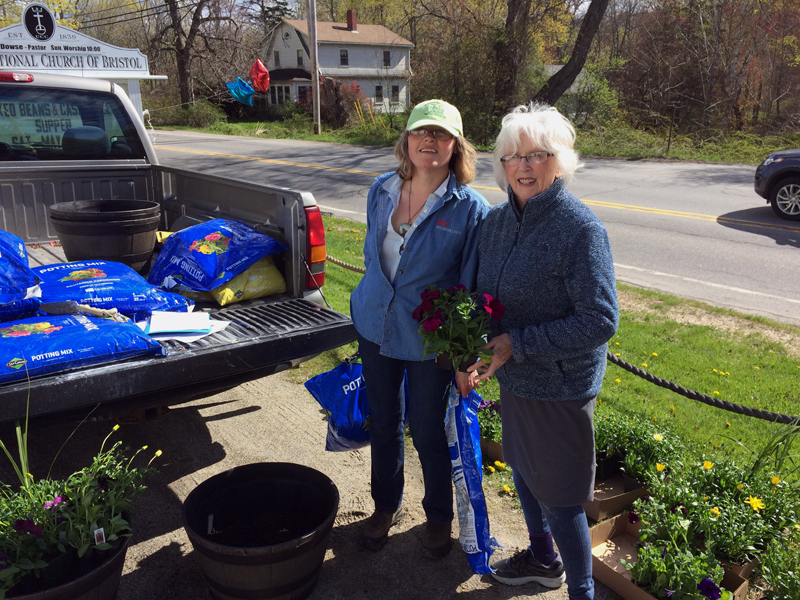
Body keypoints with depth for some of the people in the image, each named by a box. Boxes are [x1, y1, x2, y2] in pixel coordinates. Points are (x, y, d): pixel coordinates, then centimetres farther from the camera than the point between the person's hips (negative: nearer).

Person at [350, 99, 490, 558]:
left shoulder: (470, 208, -13)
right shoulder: (381, 191, 0)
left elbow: (474, 286, -10)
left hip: (430, 340, -4)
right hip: (375, 327, 5)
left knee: (427, 431, 8)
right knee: (384, 422, 18)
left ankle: (439, 517, 36)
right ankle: (386, 506, 42)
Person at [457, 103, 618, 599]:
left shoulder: (581, 228, -20)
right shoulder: (498, 220, 1)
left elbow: (601, 321, -23)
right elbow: (482, 297, 12)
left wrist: (517, 343, -24)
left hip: (560, 388, -7)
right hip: (512, 378, 8)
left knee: (559, 497, 5)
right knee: (522, 469, 24)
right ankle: (544, 559, 50)